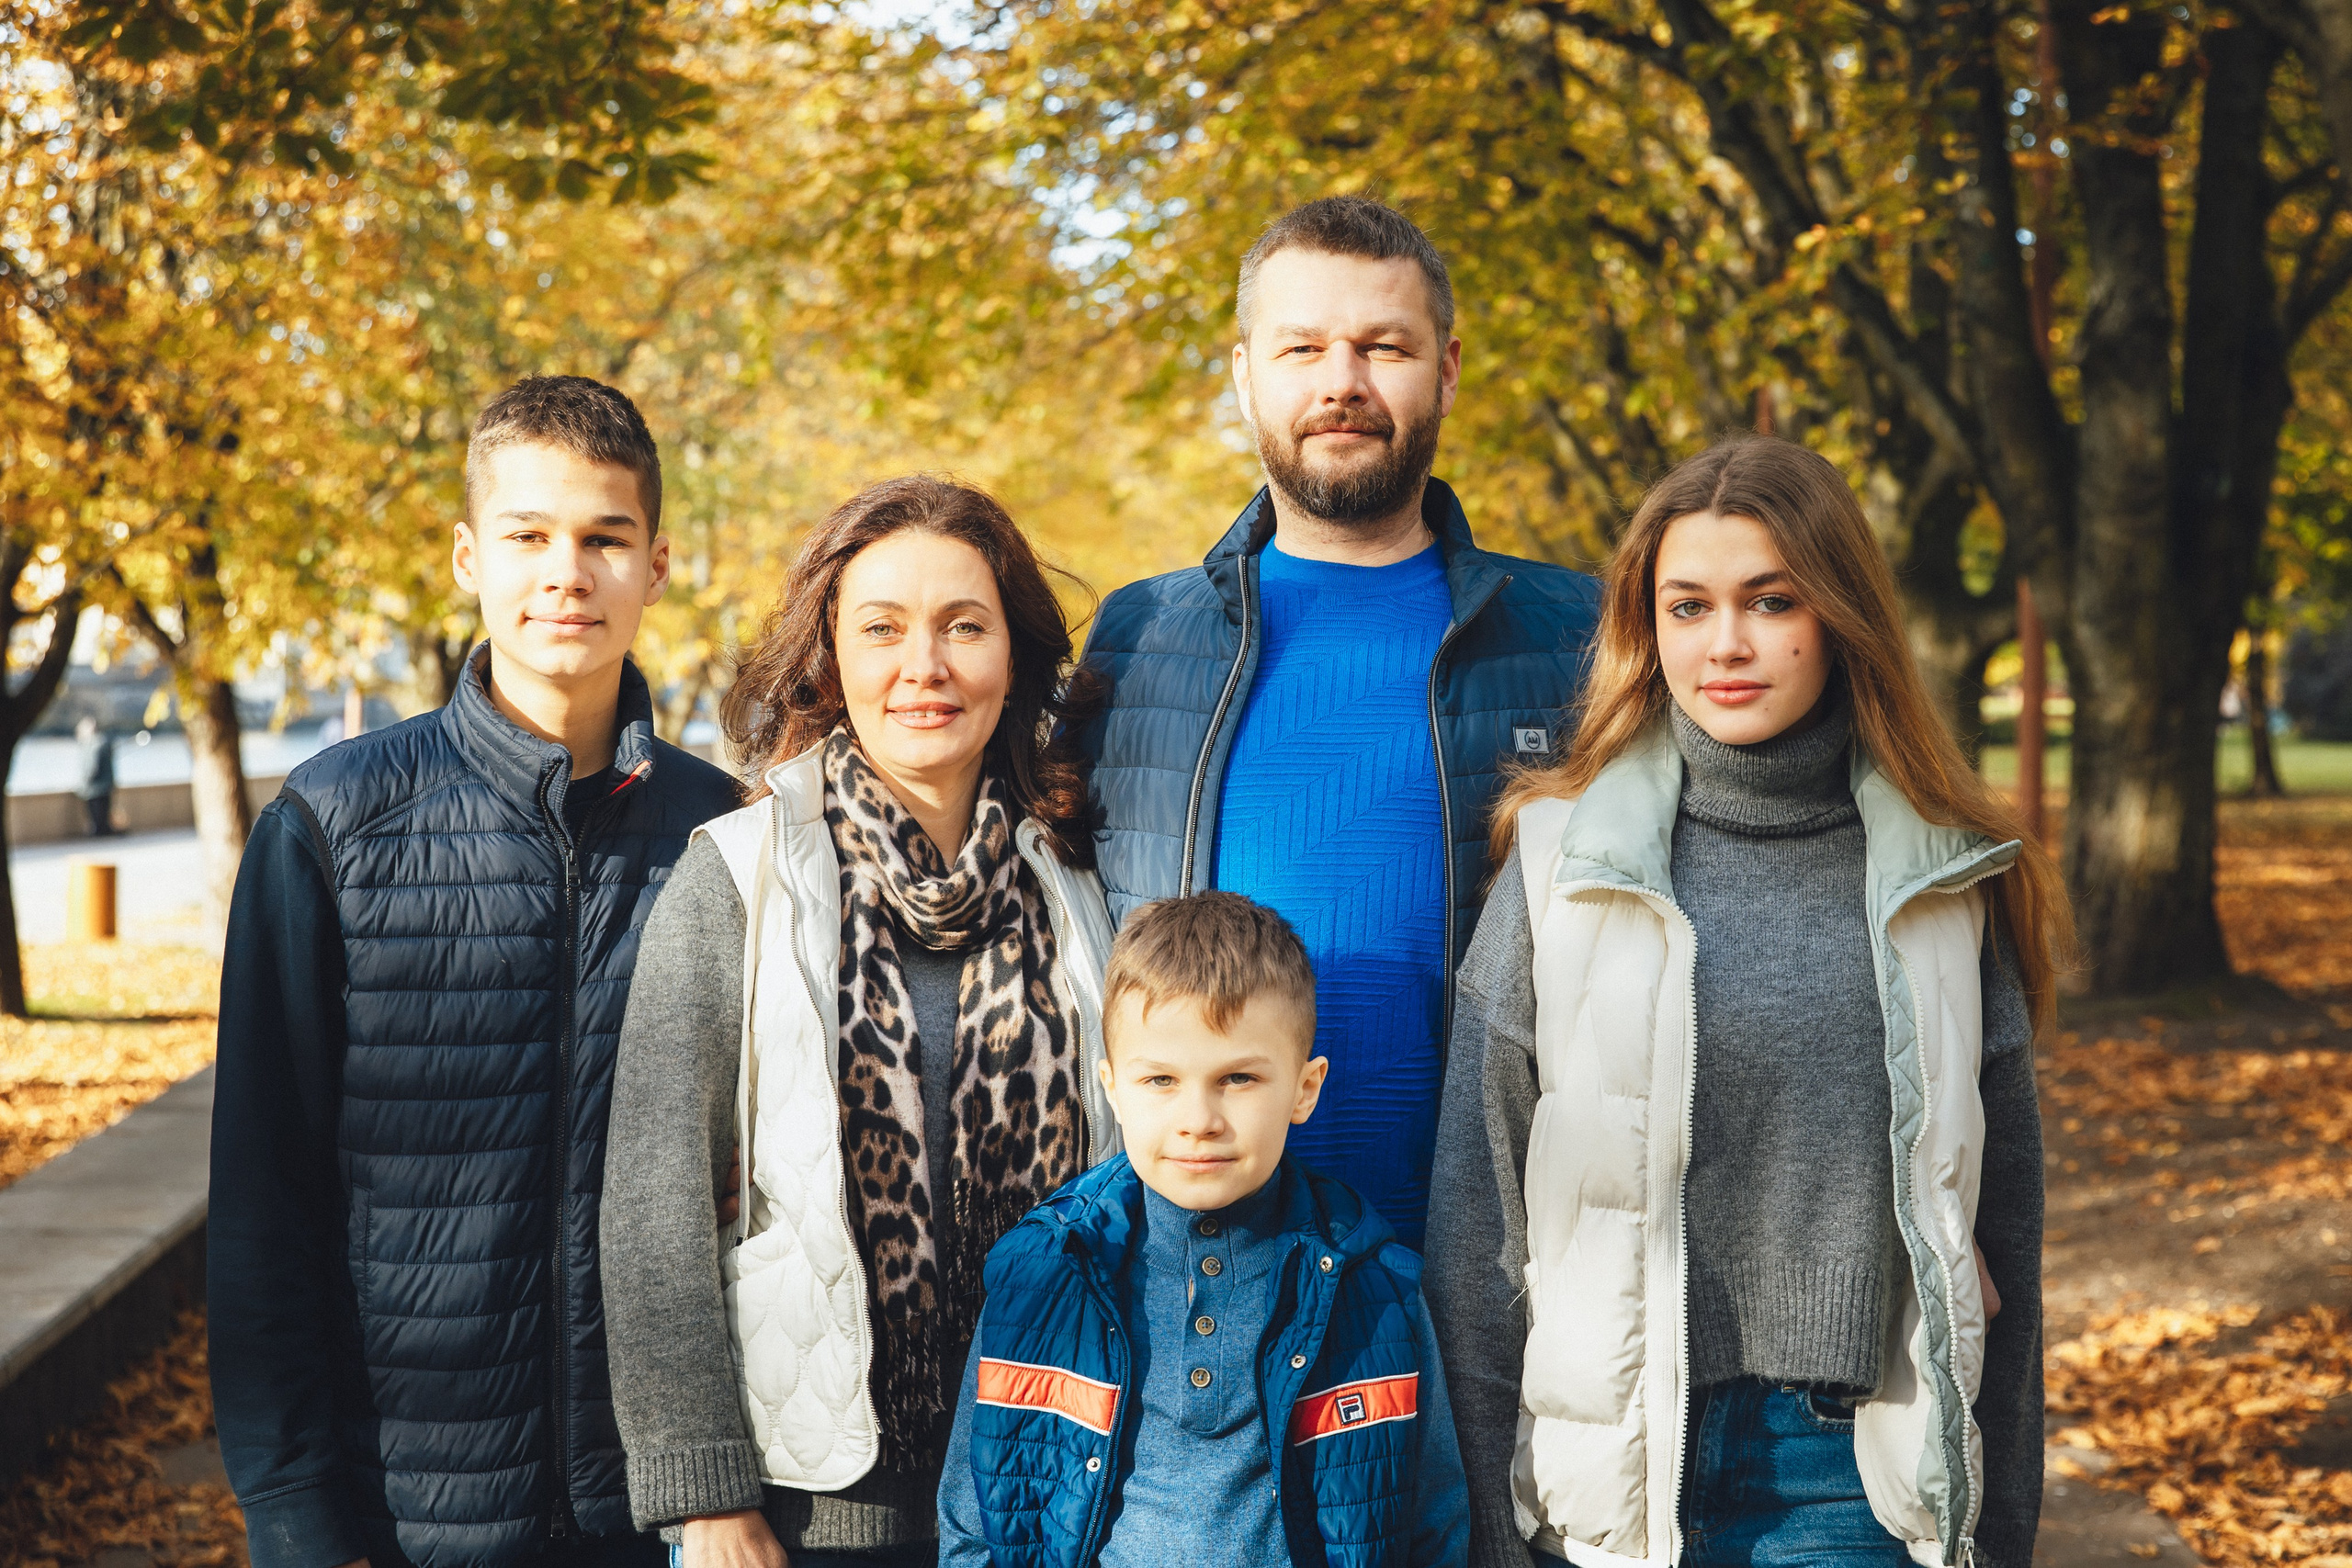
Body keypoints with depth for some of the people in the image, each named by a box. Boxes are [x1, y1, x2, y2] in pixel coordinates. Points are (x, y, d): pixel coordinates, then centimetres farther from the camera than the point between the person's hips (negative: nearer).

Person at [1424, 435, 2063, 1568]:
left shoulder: (1944, 879, 3)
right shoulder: (1562, 860, -2)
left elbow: (2001, 1212, 9)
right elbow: (1476, 1207, 0)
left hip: (1859, 1473, 1)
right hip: (1622, 1463, -1)